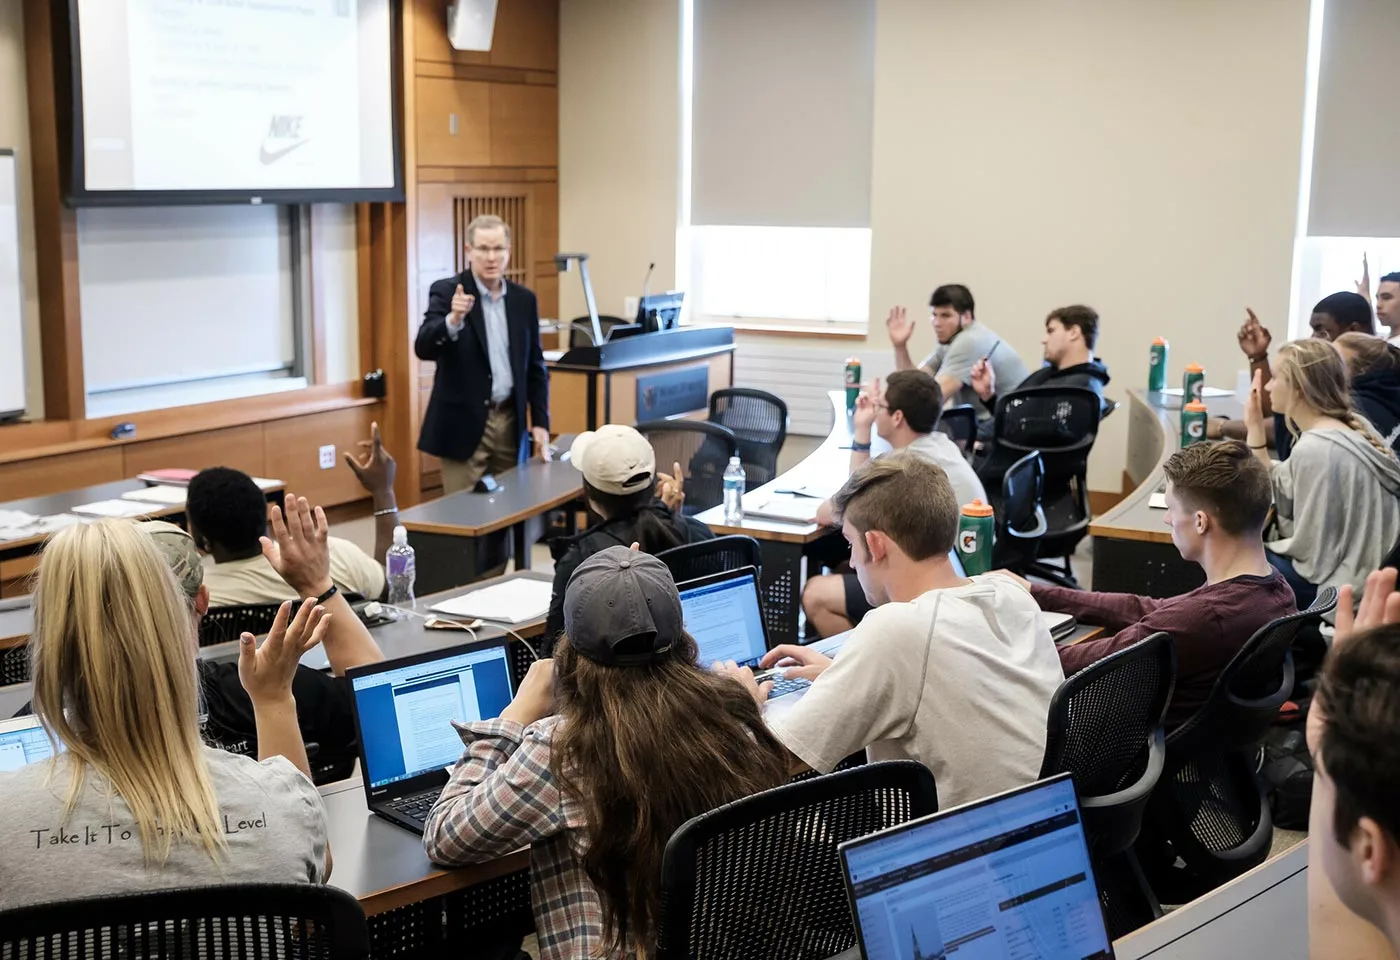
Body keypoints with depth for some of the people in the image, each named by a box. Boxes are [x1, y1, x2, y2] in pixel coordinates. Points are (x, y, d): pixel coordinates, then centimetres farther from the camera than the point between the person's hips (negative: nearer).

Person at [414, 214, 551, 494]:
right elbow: (423, 348, -18)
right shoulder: (446, 292, -5)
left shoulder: (524, 299, 8)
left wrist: (540, 422, 6)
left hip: (509, 421, 4)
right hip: (464, 423, -4)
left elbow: (535, 366, 13)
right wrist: (453, 320, -36)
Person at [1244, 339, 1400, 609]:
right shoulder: (1345, 429, 6)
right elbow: (1268, 492, 7)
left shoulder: (1314, 450, -23)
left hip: (1344, 586, -9)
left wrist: (1266, 545, -3)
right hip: (1366, 572, 9)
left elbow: (1308, 549, -20)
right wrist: (1255, 426, 7)